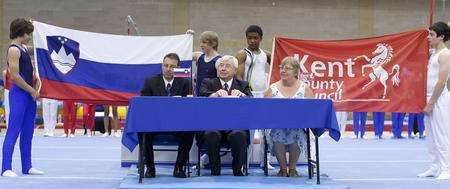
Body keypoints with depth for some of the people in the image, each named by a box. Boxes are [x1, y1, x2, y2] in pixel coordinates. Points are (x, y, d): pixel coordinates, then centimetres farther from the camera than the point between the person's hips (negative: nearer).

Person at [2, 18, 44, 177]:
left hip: (30, 94, 9)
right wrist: (32, 90, -11)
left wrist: (36, 78, 10)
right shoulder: (13, 50, -12)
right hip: (19, 94, -9)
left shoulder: (24, 48, 16)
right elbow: (15, 76, -18)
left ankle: (27, 166, 17)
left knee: (28, 132, 11)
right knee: (13, 131, -9)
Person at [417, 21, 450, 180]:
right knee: (431, 136, 10)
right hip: (430, 98, 9)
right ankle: (435, 167, 15)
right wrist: (427, 101, 14)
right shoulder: (434, 54, 17)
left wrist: (431, 103, -16)